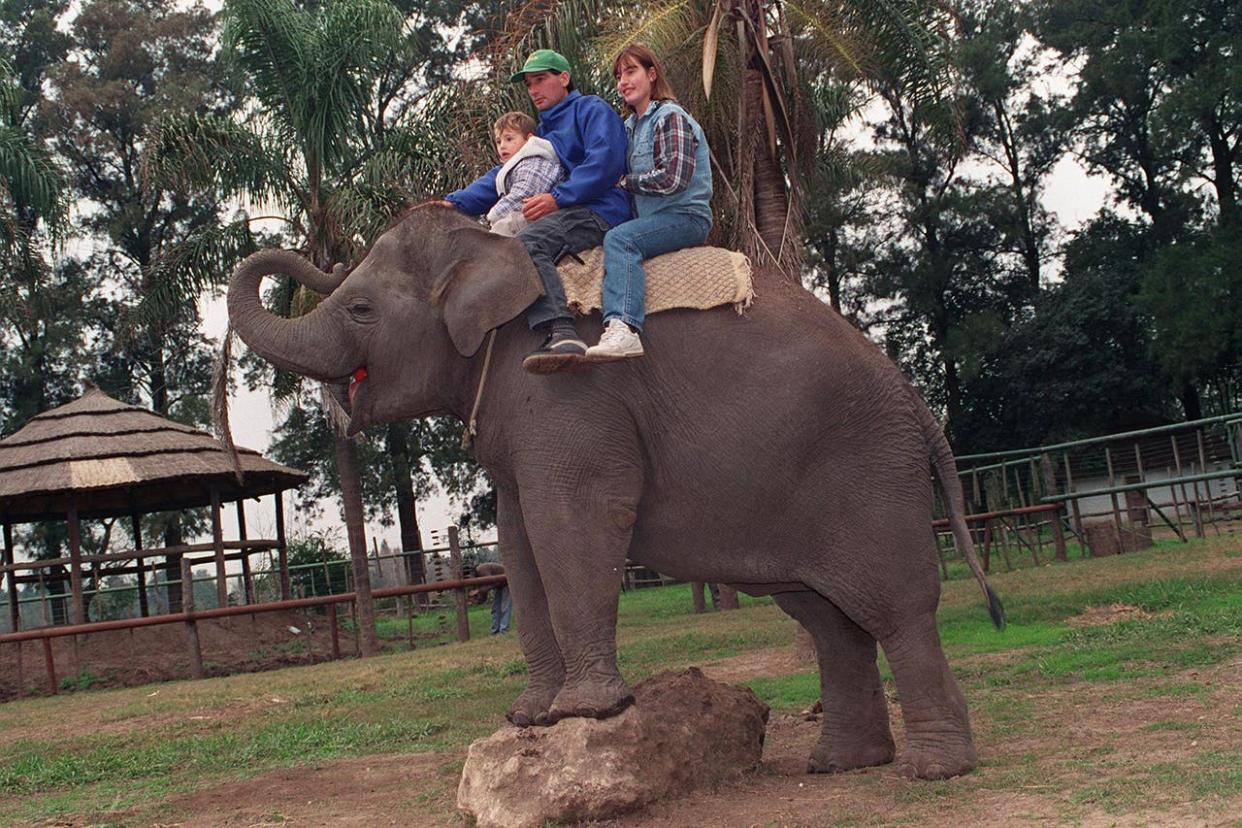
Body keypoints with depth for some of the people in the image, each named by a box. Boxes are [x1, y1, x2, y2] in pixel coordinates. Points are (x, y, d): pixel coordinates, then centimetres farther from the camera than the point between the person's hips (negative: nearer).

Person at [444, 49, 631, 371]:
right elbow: (502, 178, 28)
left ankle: (561, 332, -53)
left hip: (596, 211, -9)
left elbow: (605, 162, -11)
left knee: (527, 244, -36)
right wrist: (455, 203, 12)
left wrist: (557, 198, -19)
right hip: (558, 215, 9)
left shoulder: (590, 109, 7)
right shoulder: (541, 133, 32)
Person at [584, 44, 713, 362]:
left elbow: (673, 178, -18)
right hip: (652, 218, 9)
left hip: (686, 216, -9)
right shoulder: (632, 125, 21)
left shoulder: (670, 117, -7)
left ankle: (623, 329, -48)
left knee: (619, 239, -30)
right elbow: (625, 178, 26)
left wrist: (627, 182, -7)